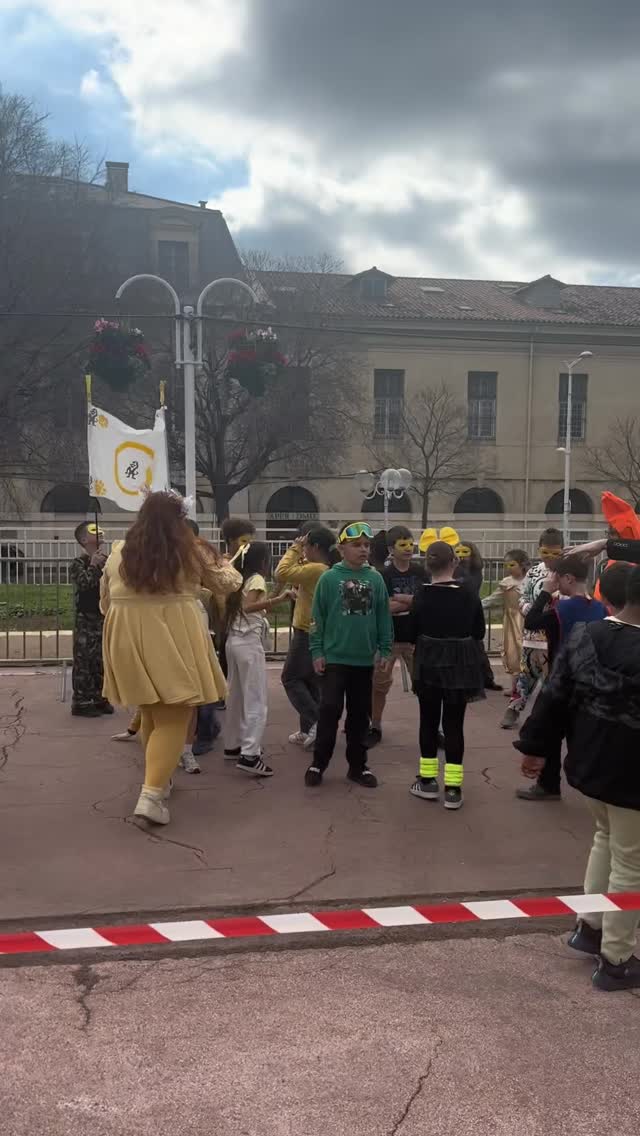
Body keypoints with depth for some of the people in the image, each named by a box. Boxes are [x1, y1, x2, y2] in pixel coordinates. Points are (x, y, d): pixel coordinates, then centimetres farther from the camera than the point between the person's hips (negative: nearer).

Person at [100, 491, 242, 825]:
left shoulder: (118, 553, 5)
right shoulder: (188, 553, -2)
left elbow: (105, 603, 13)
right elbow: (227, 582, 12)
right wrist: (228, 566, 34)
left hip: (129, 640, 4)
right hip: (172, 640, -4)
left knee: (150, 714, 20)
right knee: (173, 717, 0)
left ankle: (159, 779, 35)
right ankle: (151, 793, -12)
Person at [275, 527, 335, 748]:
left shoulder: (315, 569, -22)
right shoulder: (328, 570, 9)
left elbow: (282, 573, -24)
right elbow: (299, 579, 18)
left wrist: (294, 550, -13)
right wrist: (300, 556, 7)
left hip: (307, 634, -9)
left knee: (291, 678, 2)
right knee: (312, 682, 14)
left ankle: (316, 722, -9)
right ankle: (309, 731, 19)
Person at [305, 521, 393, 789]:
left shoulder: (375, 579, 1)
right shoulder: (329, 578, -6)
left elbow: (384, 616, 6)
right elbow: (317, 617, -3)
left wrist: (385, 649, 3)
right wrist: (316, 651, -6)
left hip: (364, 659, 3)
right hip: (334, 658, -3)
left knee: (360, 714, 11)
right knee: (329, 711, -2)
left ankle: (357, 765, 23)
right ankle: (318, 763, 13)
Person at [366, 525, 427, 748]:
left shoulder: (420, 572, 2)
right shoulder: (384, 575, -7)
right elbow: (384, 608, -18)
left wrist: (399, 599, -15)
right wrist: (413, 602, -16)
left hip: (415, 637, 2)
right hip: (388, 637, -2)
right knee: (379, 684, 6)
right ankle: (375, 728, 21)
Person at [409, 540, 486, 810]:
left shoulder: (422, 595, -10)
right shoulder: (469, 594, -8)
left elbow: (414, 633, -2)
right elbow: (479, 632, 2)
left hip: (429, 663, 0)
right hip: (460, 665, 0)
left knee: (428, 721, 13)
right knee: (454, 724, 5)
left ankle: (428, 781, 21)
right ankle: (453, 788, 5)